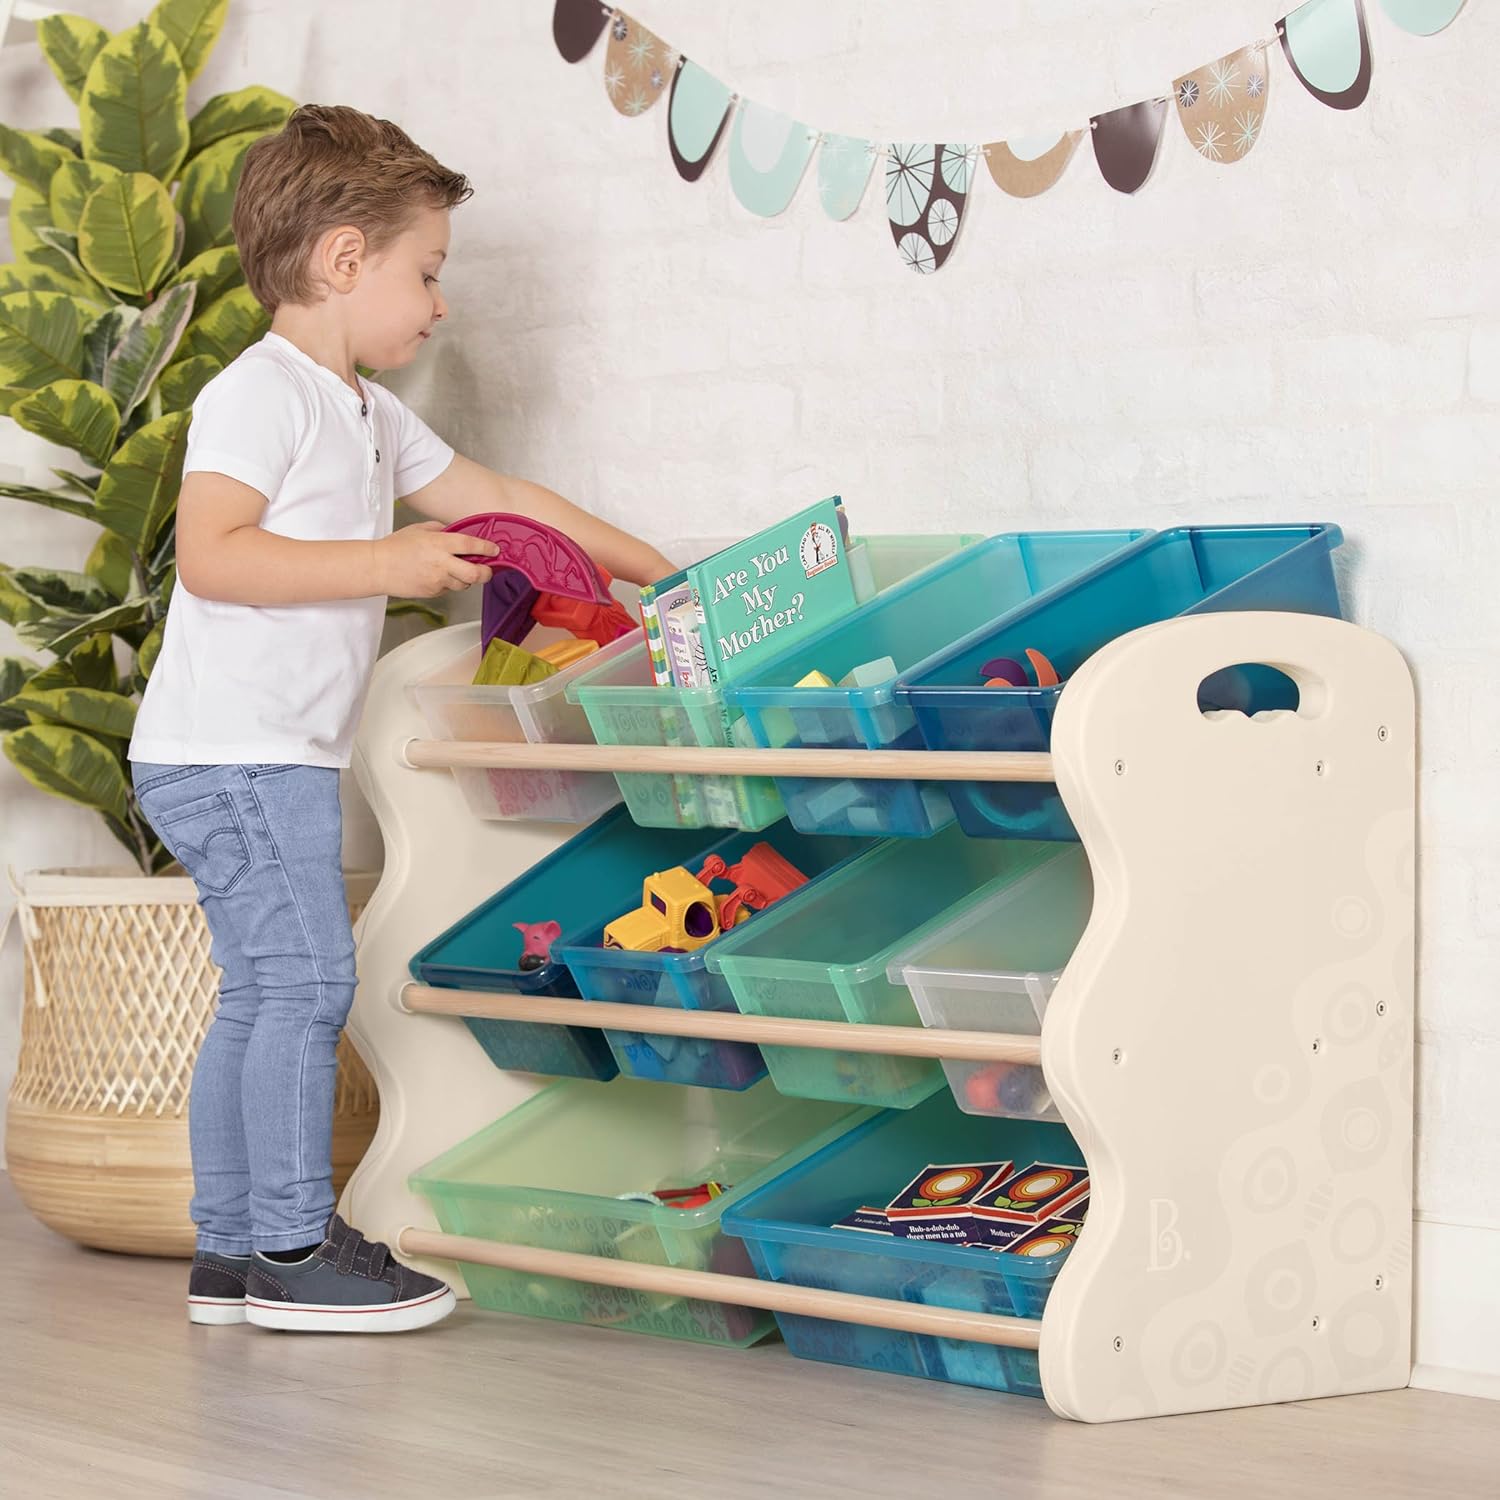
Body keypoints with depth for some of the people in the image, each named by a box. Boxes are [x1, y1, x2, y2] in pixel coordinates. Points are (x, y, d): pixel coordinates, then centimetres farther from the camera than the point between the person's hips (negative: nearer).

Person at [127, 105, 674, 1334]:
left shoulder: (366, 416, 18)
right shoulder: (261, 393, -11)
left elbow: (496, 498, 25)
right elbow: (210, 552, -22)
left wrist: (652, 571, 25)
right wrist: (387, 563, -22)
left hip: (277, 760, 10)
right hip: (231, 754, -10)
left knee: (260, 995, 10)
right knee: (306, 978, -10)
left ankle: (229, 1252, 16)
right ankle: (293, 1247, -4)